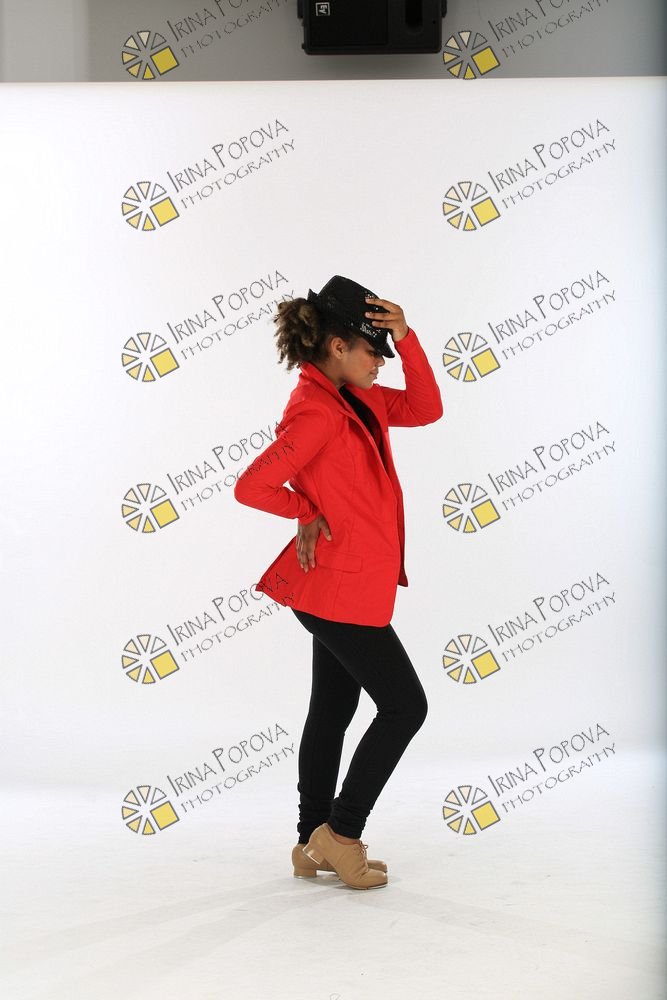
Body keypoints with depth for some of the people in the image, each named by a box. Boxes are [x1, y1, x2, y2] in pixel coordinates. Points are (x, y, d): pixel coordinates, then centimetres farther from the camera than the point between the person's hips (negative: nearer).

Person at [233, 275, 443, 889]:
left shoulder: (352, 396, 8)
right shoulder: (316, 412, -21)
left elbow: (424, 409, 8)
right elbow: (251, 487, -27)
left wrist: (406, 338, -4)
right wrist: (312, 513, -12)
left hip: (346, 584, 10)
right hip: (341, 589, -10)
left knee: (333, 710, 14)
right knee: (405, 705, -1)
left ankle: (313, 846, 25)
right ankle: (340, 833, 10)